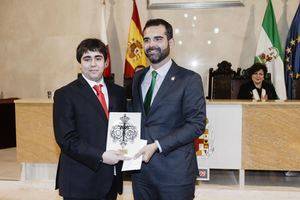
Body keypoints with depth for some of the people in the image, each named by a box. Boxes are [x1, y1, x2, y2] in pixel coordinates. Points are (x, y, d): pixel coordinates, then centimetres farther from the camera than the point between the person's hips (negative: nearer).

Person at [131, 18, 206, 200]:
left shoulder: (190, 79, -8)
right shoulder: (138, 77, 10)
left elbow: (197, 124, -13)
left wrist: (157, 145, -20)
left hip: (174, 171, -5)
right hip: (140, 168, 5)